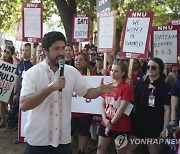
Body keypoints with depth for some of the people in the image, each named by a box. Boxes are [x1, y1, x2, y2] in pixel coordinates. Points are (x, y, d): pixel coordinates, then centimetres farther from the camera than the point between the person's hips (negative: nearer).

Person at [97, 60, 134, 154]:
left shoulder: (127, 87, -14)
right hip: (105, 124, 6)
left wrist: (111, 123, -15)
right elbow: (103, 104, 6)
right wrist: (105, 119, -9)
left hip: (121, 126, -6)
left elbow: (122, 108, -18)